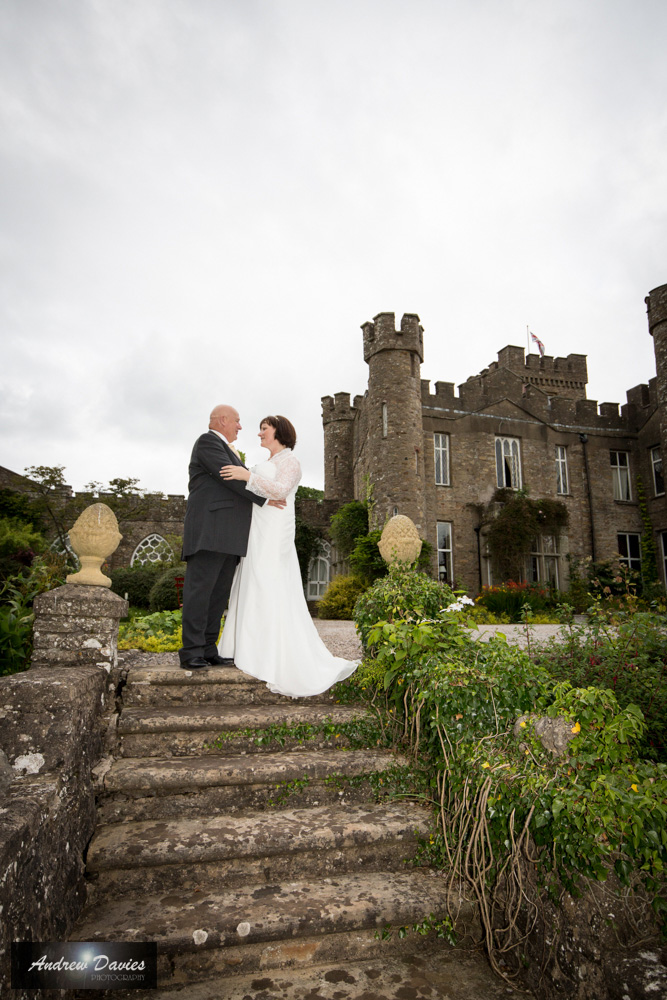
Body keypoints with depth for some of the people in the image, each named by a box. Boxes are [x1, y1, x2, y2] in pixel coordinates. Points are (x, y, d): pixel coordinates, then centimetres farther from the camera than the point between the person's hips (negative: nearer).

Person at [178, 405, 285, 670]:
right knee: (199, 589, -9)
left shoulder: (228, 450, 30)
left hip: (229, 537, 9)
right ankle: (191, 652, -8)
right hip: (209, 531, -9)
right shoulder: (208, 441, 0)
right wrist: (263, 498, -8)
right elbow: (231, 476, -10)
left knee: (219, 594, 5)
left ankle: (208, 651, 7)